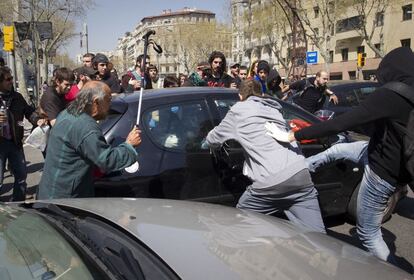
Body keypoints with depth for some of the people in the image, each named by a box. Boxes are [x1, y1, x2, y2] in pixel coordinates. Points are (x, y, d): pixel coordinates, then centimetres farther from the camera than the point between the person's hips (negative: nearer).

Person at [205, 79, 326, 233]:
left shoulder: (239, 109, 13)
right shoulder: (273, 108, 27)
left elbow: (213, 139, 22)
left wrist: (207, 140, 46)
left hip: (269, 183, -4)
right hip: (300, 175, 5)